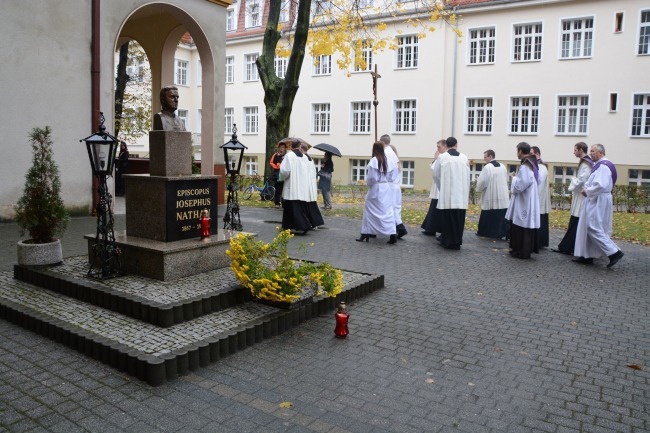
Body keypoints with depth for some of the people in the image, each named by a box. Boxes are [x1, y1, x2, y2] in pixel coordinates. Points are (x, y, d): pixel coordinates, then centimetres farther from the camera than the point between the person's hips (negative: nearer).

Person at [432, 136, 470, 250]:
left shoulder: (442, 157, -4)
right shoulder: (464, 157, 4)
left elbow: (436, 174, 5)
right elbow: (467, 177, 8)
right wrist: (467, 194, 18)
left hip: (447, 194, -2)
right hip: (461, 194, 3)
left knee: (447, 218, 4)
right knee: (459, 218, 6)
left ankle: (447, 241, 7)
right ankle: (457, 242, 10)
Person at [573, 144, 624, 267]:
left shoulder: (603, 165, -17)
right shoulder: (599, 165, 15)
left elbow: (601, 185, -27)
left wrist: (587, 191, -12)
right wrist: (586, 188, 5)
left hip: (599, 202, -10)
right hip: (594, 201, 10)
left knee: (593, 228, -9)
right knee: (587, 228, 11)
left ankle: (614, 252, -6)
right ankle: (587, 256, 16)